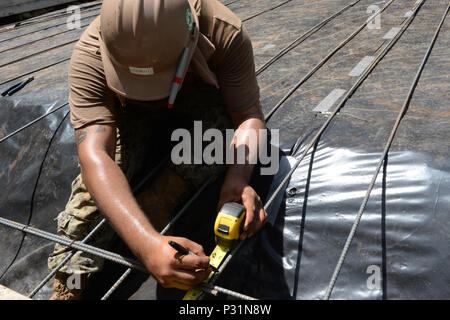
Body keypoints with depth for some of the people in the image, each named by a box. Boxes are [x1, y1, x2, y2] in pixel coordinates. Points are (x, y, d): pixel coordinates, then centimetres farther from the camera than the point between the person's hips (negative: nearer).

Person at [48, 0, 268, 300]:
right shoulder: (91, 55, -36)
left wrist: (238, 177, -49)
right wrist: (147, 244, -60)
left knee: (216, 127, -34)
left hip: (202, 103, 1)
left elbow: (249, 115, -27)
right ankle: (68, 282, -17)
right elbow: (94, 156, -46)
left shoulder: (226, 34, -35)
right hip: (134, 114, 0)